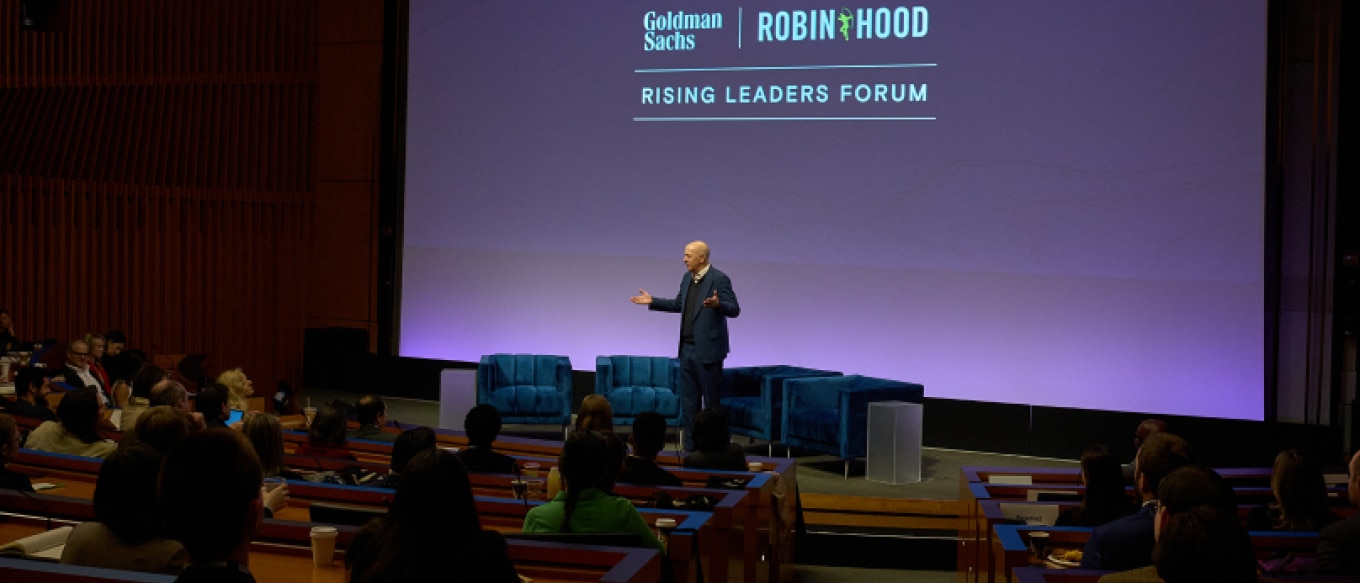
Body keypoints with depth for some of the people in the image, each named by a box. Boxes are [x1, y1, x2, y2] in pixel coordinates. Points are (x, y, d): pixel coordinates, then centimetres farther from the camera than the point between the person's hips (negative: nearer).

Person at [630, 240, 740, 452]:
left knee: (712, 401, 1)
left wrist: (717, 304, -36)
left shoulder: (719, 279, -13)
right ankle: (690, 446, 21)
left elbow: (734, 310, -18)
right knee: (688, 401, 12)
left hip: (708, 349, -8)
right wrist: (652, 301, 18)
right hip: (687, 348, 8)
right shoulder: (688, 278, 11)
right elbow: (678, 305, 24)